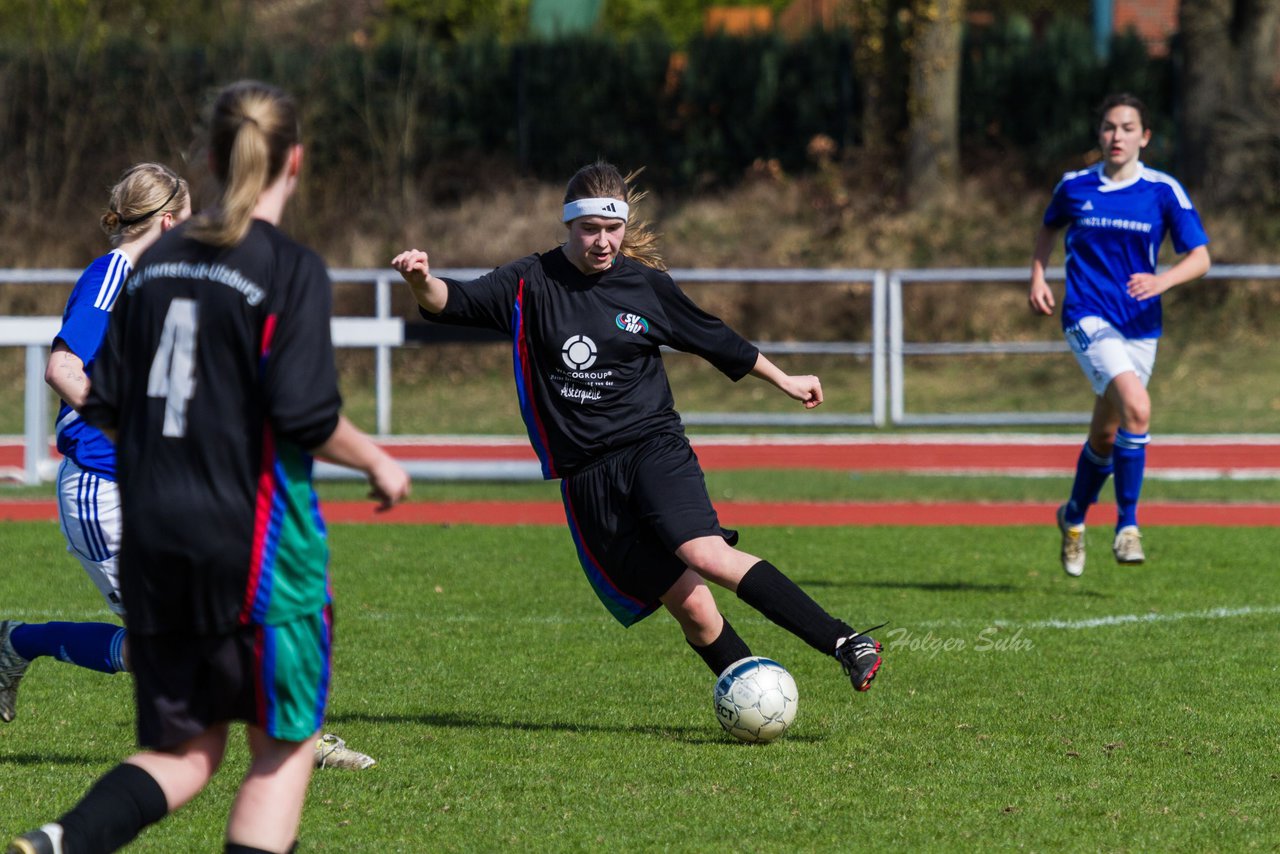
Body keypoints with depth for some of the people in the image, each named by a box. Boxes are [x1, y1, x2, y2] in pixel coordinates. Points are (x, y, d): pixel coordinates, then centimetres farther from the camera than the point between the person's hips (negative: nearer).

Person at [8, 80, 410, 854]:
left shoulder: (160, 260, 9)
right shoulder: (291, 269, -10)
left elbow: (104, 405, 10)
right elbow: (306, 416, -17)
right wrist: (377, 461, 0)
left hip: (152, 535, 6)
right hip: (253, 534, -6)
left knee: (184, 750, 13)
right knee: (285, 744, 9)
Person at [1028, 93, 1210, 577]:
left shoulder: (1164, 191, -2)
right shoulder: (1074, 187, 2)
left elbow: (1200, 258, -5)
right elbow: (1049, 227, 23)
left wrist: (1161, 281, -24)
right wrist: (1038, 277, 8)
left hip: (1141, 326, 2)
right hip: (1088, 319, -2)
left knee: (1106, 435, 10)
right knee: (1136, 408, -24)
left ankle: (1075, 516, 34)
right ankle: (1127, 525, -15)